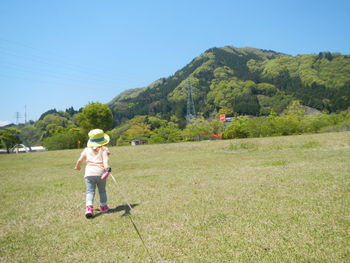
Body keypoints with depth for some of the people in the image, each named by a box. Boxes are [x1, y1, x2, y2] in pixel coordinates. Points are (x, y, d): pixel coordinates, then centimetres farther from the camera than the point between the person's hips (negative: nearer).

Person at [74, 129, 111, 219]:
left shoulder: (87, 150, 14)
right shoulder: (104, 149, 6)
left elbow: (80, 160, 18)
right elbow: (105, 158, -13)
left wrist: (77, 167, 38)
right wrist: (106, 166, -30)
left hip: (89, 173, 1)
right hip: (100, 172, -1)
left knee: (90, 191, -1)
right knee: (102, 190, 17)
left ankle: (89, 207, -20)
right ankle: (103, 206, 27)